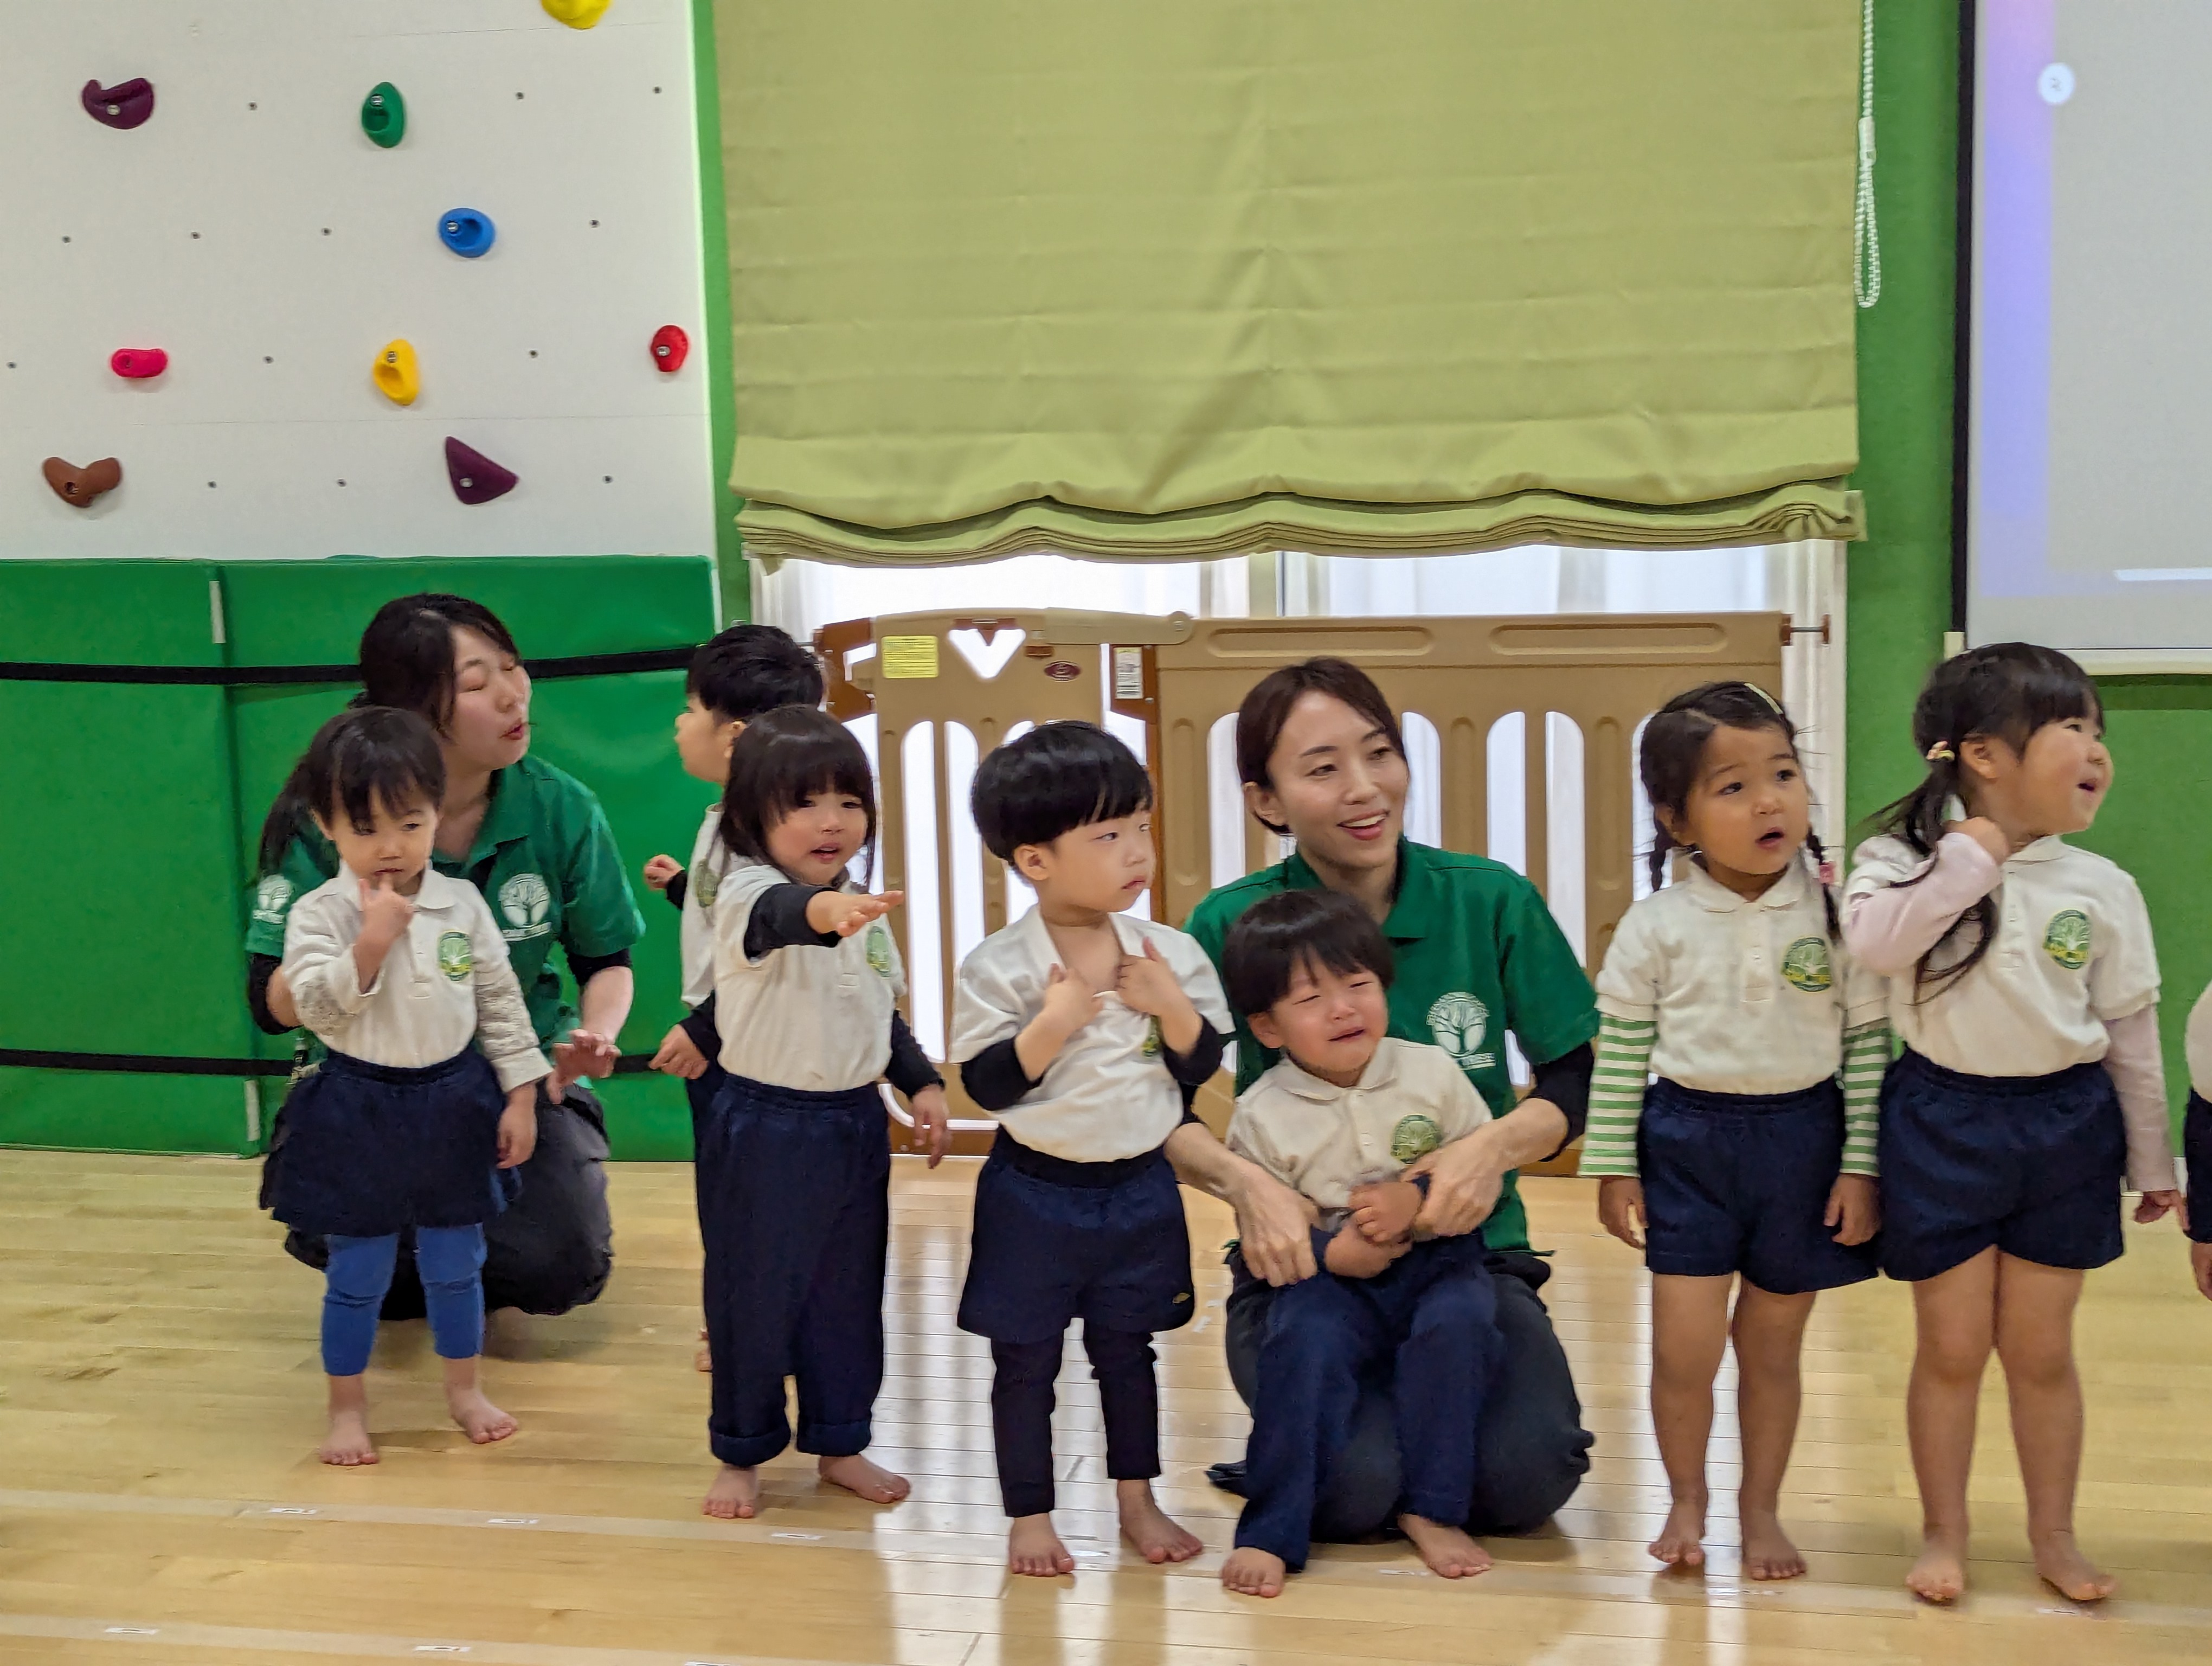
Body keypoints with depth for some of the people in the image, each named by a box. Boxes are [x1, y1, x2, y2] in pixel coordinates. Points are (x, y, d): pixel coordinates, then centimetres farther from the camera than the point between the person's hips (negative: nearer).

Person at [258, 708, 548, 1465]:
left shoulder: (461, 904, -3)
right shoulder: (318, 914, -12)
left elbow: (501, 1001, 2)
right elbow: (318, 1008, -22)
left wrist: (521, 1095, 0)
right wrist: (373, 941, -31)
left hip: (454, 1103, 3)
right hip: (357, 1111, -3)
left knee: (456, 1262, 15)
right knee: (357, 1274, 7)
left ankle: (464, 1389, 33)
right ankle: (347, 1409, 23)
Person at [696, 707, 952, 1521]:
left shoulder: (864, 912, 6)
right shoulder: (750, 894, -19)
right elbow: (782, 915, -45)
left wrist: (922, 1083, 8)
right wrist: (827, 911, -66)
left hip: (854, 1125, 6)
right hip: (763, 1129, -6)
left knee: (849, 1294, 15)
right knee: (752, 1295, 6)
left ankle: (840, 1443, 30)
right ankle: (741, 1454, 23)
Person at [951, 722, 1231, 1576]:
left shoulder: (1169, 953, -3)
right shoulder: (1000, 967, -14)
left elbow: (1203, 1066, 0)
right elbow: (985, 1085, -16)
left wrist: (1170, 1005, -17)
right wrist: (1054, 1021, -26)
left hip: (1140, 1190, 3)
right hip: (1035, 1193, -3)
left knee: (1127, 1349, 17)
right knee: (1025, 1359, 7)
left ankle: (1137, 1500, 31)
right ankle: (1029, 1514, 20)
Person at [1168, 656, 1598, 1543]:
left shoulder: (1492, 902, -3)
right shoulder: (1231, 927, -6)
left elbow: (1578, 1079, 2)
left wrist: (1498, 1143, -18)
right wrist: (1245, 1181, -25)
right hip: (1301, 1263, -1)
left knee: (1523, 1478, -22)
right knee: (1355, 1488, -26)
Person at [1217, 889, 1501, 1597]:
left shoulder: (1433, 1073, -1)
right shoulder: (1262, 1115, -4)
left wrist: (1415, 1200, -17)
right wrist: (1329, 1252, -21)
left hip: (1437, 1262, 1)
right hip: (1330, 1276, -1)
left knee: (1458, 1324, -30)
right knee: (1304, 1341, -31)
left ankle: (1433, 1510, -17)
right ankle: (1271, 1532, -24)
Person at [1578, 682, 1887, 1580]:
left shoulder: (1837, 914, -6)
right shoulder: (1659, 926, -6)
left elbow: (1869, 1045, -2)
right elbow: (1620, 1049, 0)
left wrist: (1861, 1166, -4)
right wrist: (1614, 1166, -1)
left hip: (1803, 1140, 0)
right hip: (1687, 1140, 0)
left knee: (1772, 1345, 11)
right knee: (1684, 1346, -1)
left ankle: (1762, 1507, 29)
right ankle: (1686, 1499, 22)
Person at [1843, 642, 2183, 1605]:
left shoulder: (2101, 889, -1)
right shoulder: (1908, 859, -7)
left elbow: (2131, 1031, 6)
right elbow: (1874, 942, -28)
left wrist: (2151, 1159, 9)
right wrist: (1970, 857, -25)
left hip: (2064, 1127, 2)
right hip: (1942, 1121, -2)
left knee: (2040, 1348, 10)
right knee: (1952, 1347, 7)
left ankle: (2054, 1536, 27)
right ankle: (1943, 1535, 23)